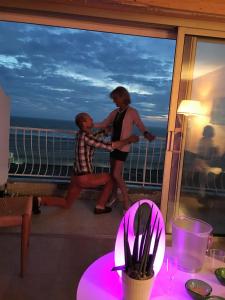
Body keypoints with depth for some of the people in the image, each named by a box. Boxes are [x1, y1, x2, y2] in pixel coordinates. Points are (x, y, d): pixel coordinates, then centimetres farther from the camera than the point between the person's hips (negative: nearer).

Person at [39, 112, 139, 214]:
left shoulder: (80, 134, 8)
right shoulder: (85, 136, -19)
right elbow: (110, 146, -22)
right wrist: (128, 140, -12)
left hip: (76, 177, 9)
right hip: (85, 178, -8)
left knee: (66, 204, 25)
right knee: (111, 178, 16)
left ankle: (39, 200, 8)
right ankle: (100, 207, 21)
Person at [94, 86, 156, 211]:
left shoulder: (132, 112, -9)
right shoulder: (115, 112, 8)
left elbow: (141, 126, -14)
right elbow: (104, 124, 13)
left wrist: (147, 134, -35)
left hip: (123, 147, -6)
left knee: (117, 175, -9)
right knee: (114, 174, 14)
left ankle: (127, 201, 4)